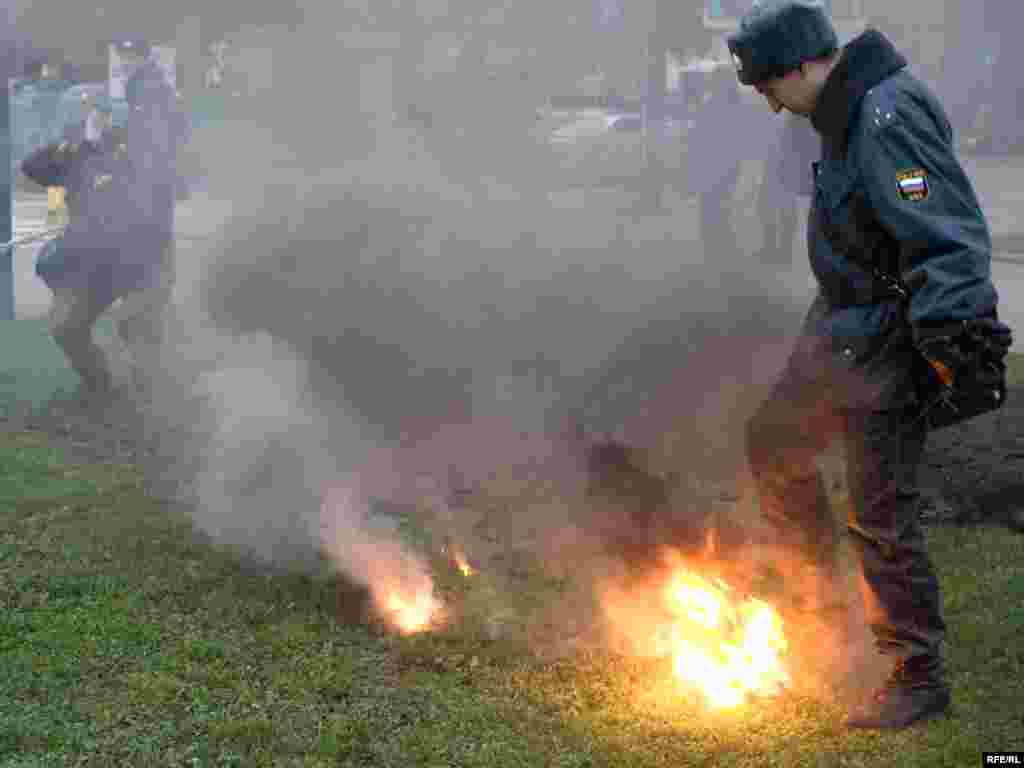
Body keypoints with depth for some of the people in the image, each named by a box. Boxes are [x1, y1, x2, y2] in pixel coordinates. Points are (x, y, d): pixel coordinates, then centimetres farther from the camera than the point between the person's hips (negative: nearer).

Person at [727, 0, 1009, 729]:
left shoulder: (889, 119, -25)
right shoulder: (849, 113, 7)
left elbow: (948, 238, -29)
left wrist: (950, 346, -34)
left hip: (887, 349, -11)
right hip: (842, 331, 11)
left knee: (882, 514, -5)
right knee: (774, 438, 26)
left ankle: (920, 680, 7)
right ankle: (820, 579, 45)